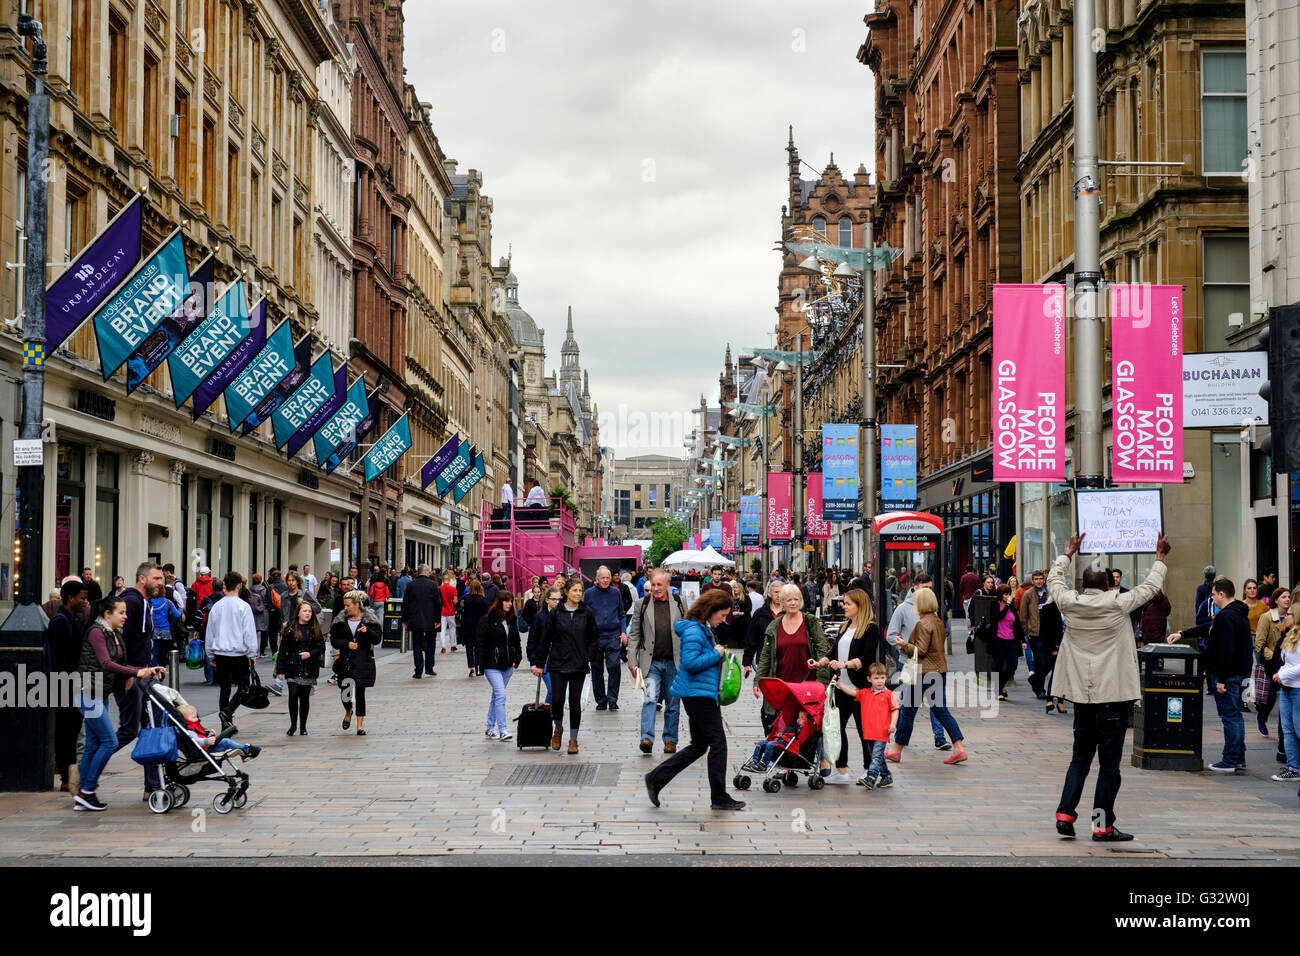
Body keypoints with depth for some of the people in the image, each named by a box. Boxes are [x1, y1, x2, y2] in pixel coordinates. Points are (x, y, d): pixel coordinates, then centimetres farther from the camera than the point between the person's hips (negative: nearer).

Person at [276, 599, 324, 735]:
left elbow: (321, 647, 7)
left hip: (309, 668, 2)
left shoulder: (315, 629, 6)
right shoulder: (290, 628, 0)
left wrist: (310, 654, -12)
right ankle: (293, 725, 3)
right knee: (293, 695, -11)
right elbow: (283, 649, 0)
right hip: (293, 667, -2)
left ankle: (303, 726, 16)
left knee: (305, 697, 6)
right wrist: (280, 670, -3)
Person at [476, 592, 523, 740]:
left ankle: (490, 729, 21)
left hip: (507, 666, 6)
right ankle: (502, 730, -18)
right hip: (492, 665, -6)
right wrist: (481, 667, -12)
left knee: (496, 696, 13)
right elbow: (480, 643, -8)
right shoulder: (487, 620, -8)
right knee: (500, 695, -16)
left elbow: (516, 642, 21)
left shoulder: (512, 620, 11)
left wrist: (516, 659, 7)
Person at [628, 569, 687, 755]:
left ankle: (670, 740, 19)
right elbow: (634, 635, 5)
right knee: (650, 698, -16)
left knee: (673, 703, 8)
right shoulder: (641, 605, 3)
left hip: (674, 662, 1)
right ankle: (647, 738, -22)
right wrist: (632, 662, -1)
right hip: (651, 662, -1)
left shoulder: (678, 603, 4)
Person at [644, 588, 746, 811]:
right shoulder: (693, 631, -17)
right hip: (697, 694, -11)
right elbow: (690, 662, -27)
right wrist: (716, 654, -17)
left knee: (699, 745, 13)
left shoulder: (705, 630, 15)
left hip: (704, 694, 11)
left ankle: (655, 779, 15)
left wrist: (719, 653, 9)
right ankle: (719, 797, 4)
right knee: (718, 743, -4)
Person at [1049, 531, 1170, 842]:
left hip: (1081, 694, 4)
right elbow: (1149, 588, 4)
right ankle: (1103, 825, 2)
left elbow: (1054, 580, 19)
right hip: (1113, 695, -4)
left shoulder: (1069, 603, -2)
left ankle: (1065, 814, 8)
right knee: (1109, 762, 0)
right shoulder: (1117, 604, -10)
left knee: (1080, 757, 15)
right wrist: (1160, 557, 19)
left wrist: (1069, 553, 32)